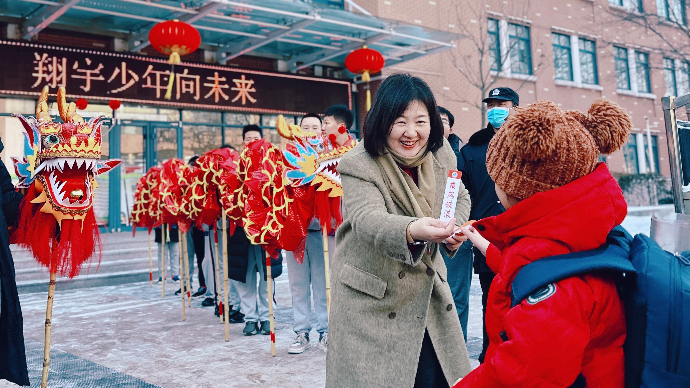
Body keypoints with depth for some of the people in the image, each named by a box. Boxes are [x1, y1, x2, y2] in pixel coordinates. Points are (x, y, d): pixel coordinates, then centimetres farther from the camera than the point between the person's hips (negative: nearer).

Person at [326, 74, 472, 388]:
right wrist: (413, 230, -57)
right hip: (371, 300, -5)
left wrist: (454, 229, -5)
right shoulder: (359, 166, -19)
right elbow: (367, 219, -36)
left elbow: (461, 197, 17)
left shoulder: (441, 155, -2)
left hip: (426, 292, 5)